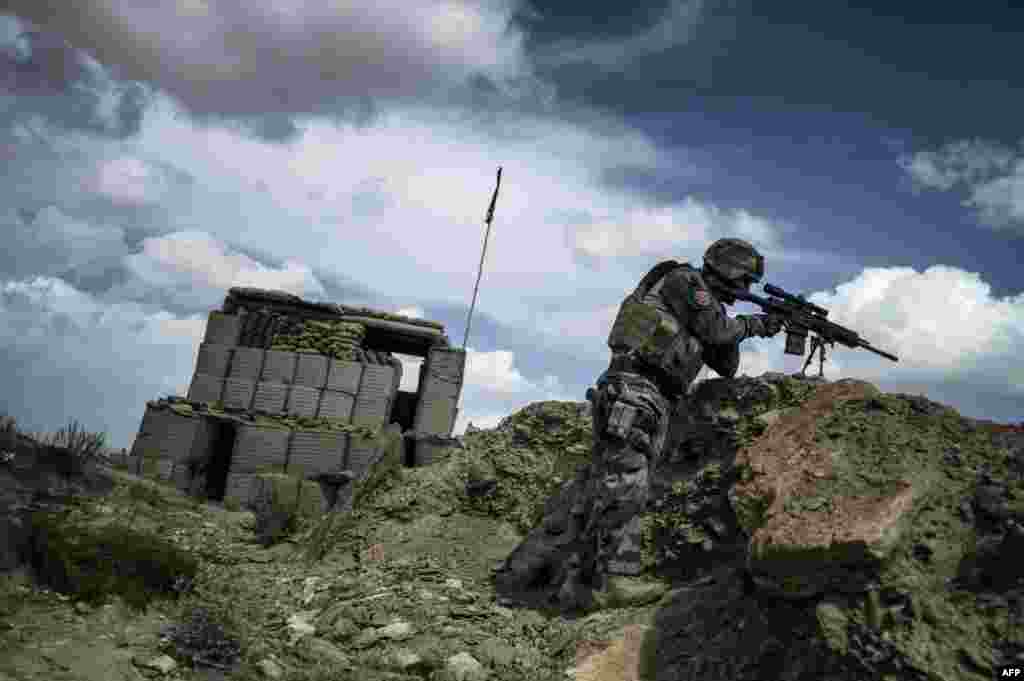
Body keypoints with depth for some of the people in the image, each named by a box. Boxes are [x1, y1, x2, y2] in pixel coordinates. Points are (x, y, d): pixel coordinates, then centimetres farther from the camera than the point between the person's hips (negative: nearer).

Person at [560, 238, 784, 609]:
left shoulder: (710, 304, 27)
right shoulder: (684, 279, 1)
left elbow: (726, 367, 25)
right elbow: (715, 329, -7)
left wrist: (742, 326, 13)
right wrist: (752, 324, 11)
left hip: (654, 401, 9)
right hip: (634, 391, -9)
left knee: (610, 488, 6)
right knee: (625, 485, -16)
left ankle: (580, 582, 8)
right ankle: (614, 581, -18)